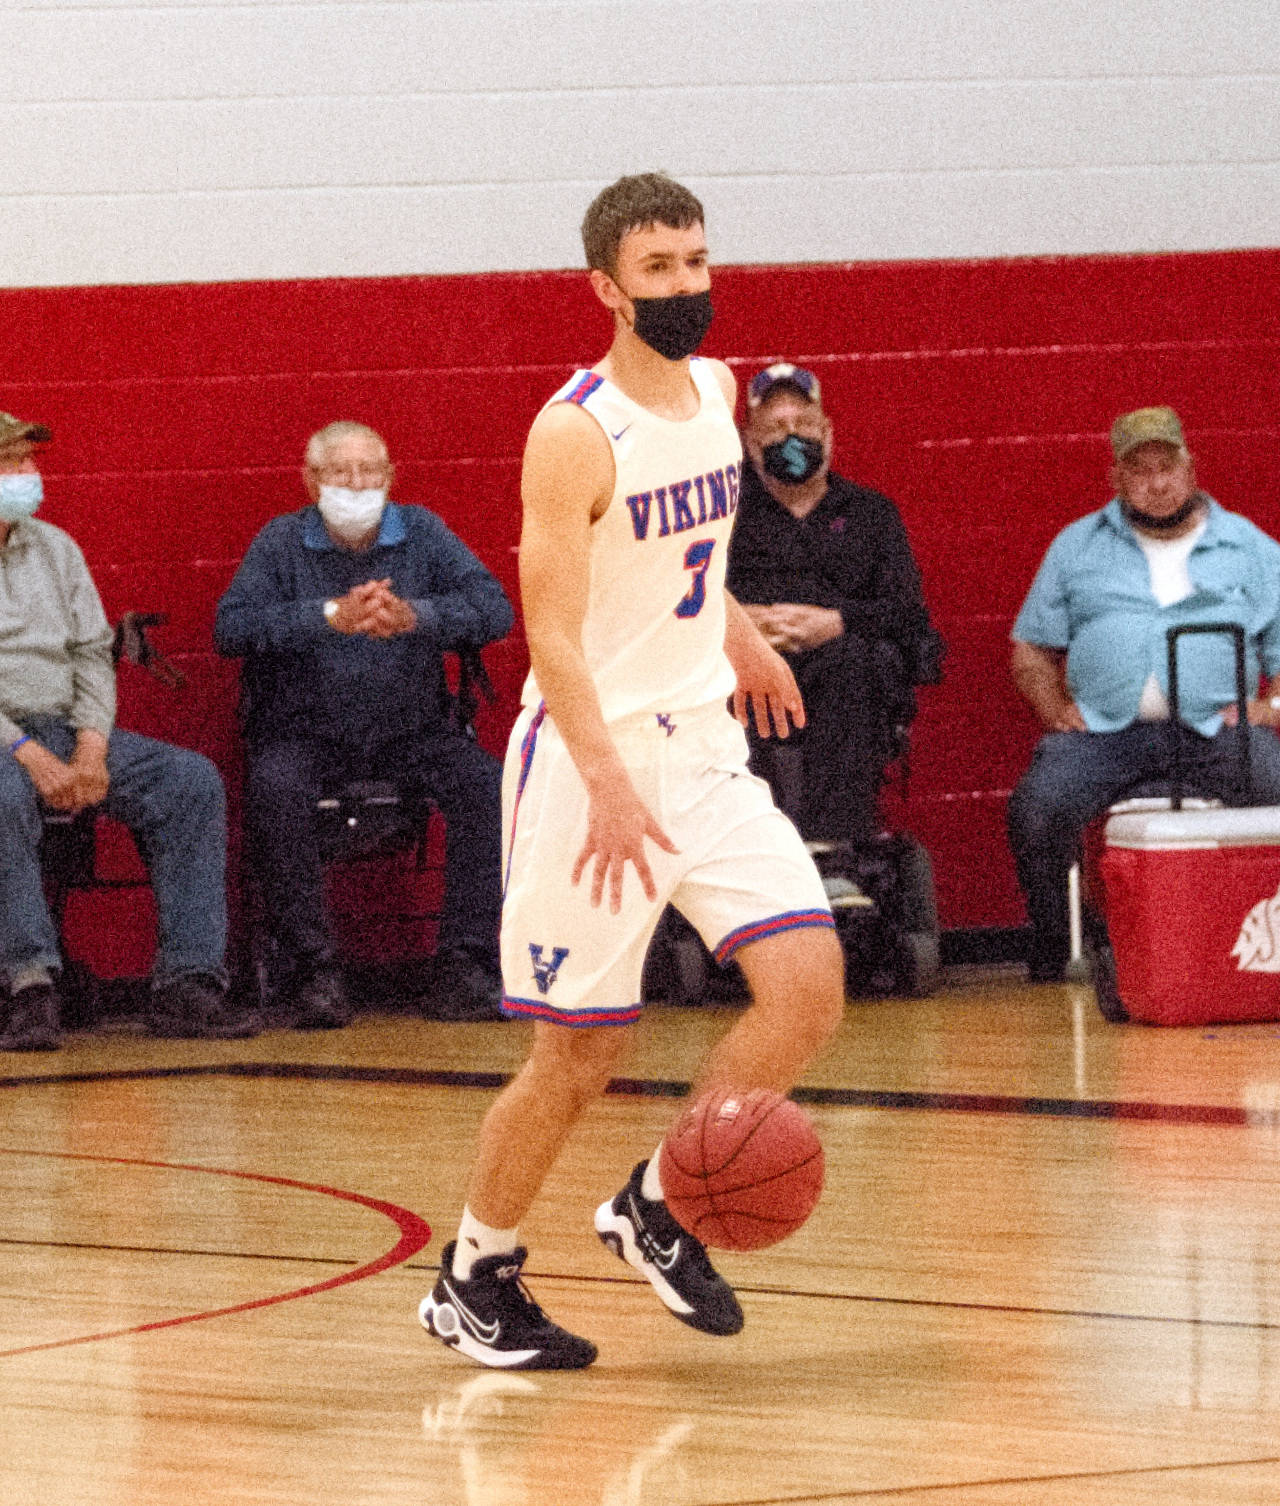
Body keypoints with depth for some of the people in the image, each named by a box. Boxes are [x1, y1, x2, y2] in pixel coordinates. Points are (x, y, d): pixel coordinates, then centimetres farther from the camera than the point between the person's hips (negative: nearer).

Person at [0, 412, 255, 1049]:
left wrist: (91, 747, -5)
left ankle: (186, 984, -18)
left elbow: (93, 652, 14)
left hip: (64, 730, 6)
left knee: (191, 780, -13)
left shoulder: (53, 547, 17)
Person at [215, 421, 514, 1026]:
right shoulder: (282, 541, 3)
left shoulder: (420, 533, 7)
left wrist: (412, 615, -25)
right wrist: (331, 616, -25)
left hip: (412, 731, 2)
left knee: (486, 783, -25)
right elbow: (231, 628, -13)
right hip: (305, 733, -2)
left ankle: (465, 966, -22)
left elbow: (494, 609, -6)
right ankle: (311, 971, -30)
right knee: (273, 789, -34)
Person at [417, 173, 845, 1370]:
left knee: (808, 987, -8)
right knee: (579, 1051, -1)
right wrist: (609, 786, -33)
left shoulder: (713, 391, 6)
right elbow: (552, 632, -23)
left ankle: (658, 1207, 11)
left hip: (704, 745, 7)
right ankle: (473, 1277, 19)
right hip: (591, 760, -7)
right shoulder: (576, 433, -17)